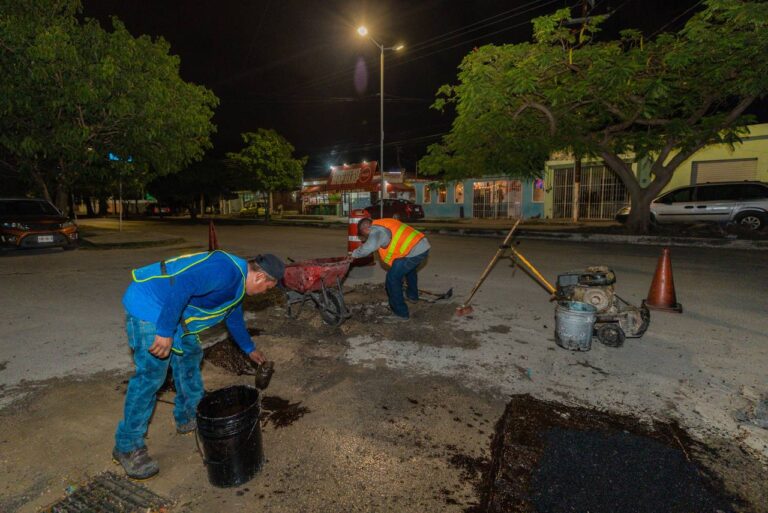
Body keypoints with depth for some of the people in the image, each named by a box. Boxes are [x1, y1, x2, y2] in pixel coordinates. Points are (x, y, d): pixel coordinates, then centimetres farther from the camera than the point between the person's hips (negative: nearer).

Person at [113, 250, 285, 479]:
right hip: (148, 305, -11)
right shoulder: (227, 270, -23)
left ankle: (189, 417, 35)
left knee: (189, 355, 18)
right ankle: (127, 446, 11)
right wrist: (166, 332, -29)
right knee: (150, 376, -6)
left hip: (171, 309, 11)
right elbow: (181, 287, -33)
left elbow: (234, 317, 27)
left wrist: (249, 349, 38)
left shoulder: (238, 283, 11)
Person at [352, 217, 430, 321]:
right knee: (410, 269, 36)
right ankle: (412, 295, 59)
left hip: (413, 251, -10)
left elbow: (368, 248, -24)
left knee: (392, 278, -2)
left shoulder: (376, 230, -10)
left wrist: (354, 254, -9)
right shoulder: (383, 224, 19)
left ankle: (401, 313, 4)